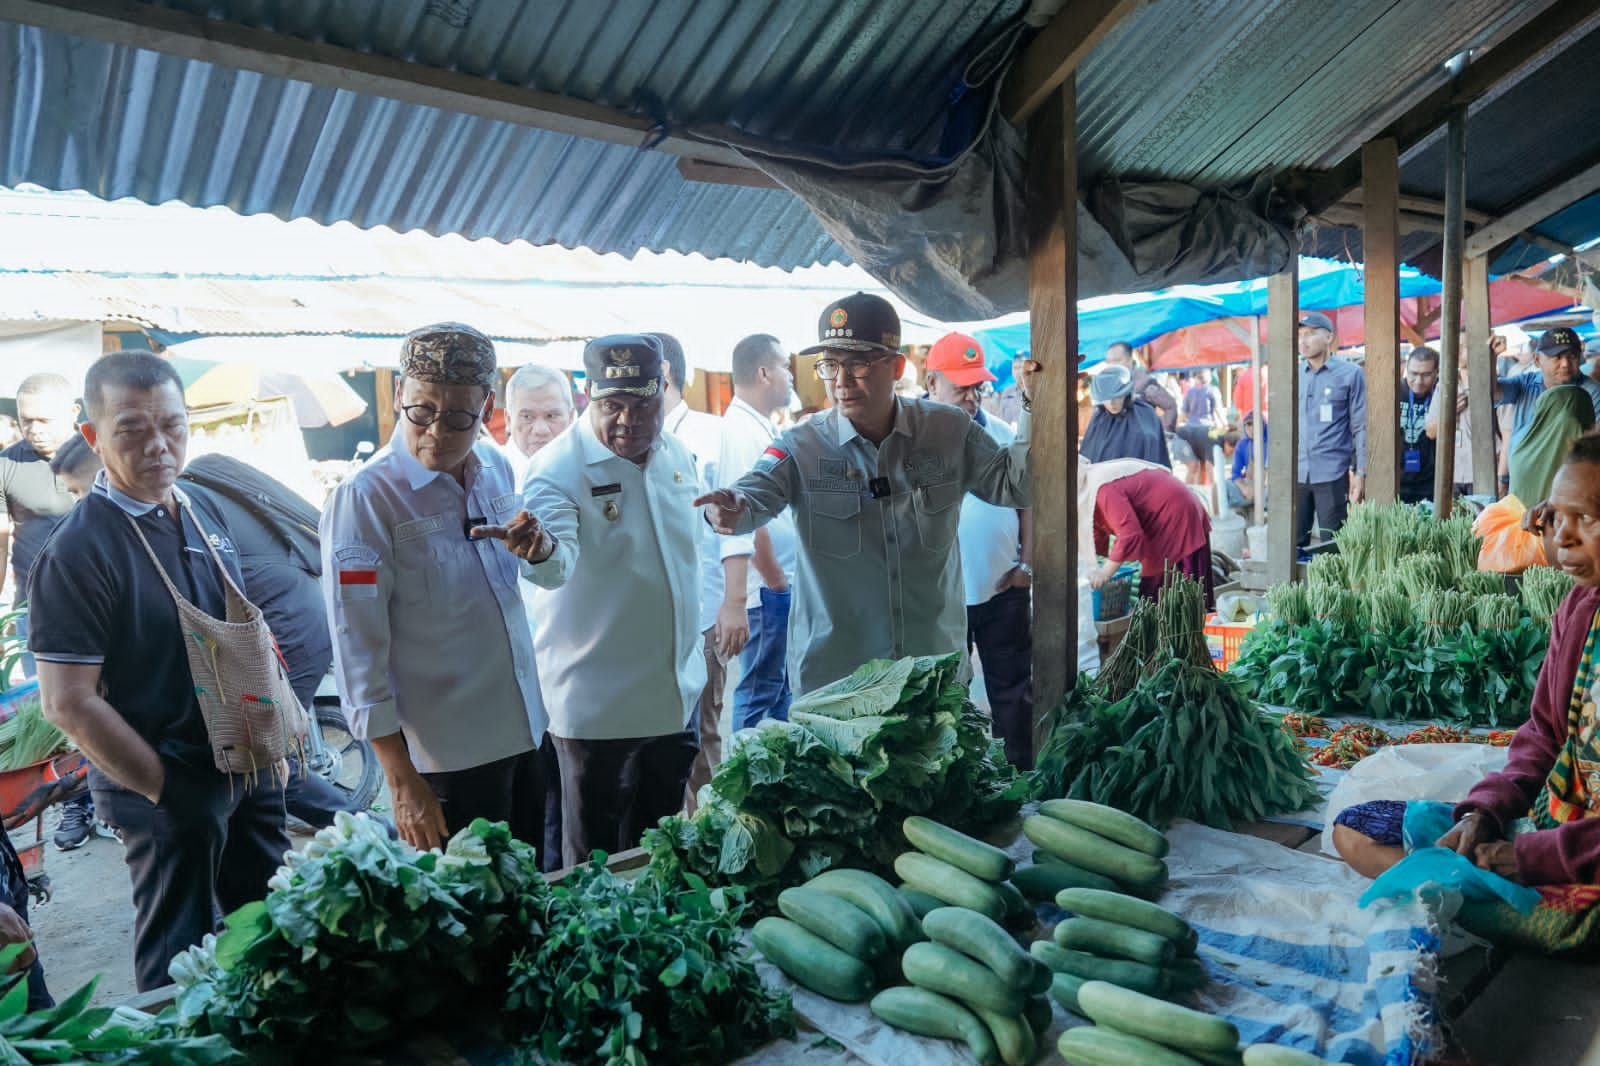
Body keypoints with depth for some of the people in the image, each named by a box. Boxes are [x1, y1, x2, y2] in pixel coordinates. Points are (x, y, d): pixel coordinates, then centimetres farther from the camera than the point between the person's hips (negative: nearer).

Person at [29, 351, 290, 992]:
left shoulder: (205, 514, 3)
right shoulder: (77, 551, -18)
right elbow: (69, 702, -19)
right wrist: (165, 789, -17)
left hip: (249, 766, 7)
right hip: (170, 790, -7)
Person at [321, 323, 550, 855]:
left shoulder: (498, 469, 3)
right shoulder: (364, 497, -15)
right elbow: (358, 649, -16)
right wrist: (401, 781, -16)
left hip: (526, 731, 6)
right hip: (447, 756, -6)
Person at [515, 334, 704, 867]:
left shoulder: (678, 454, 3)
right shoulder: (559, 469, -17)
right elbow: (557, 567, -34)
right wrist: (541, 553, -56)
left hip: (677, 693, 6)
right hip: (597, 703, -6)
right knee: (595, 858, 9)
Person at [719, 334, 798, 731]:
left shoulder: (760, 426, 13)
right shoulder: (742, 431, -17)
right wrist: (776, 581, -16)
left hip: (780, 583, 10)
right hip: (766, 588, -10)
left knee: (783, 687, 18)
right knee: (760, 692, 0)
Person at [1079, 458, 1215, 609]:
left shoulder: (1104, 490, -27)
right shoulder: (1091, 483, 5)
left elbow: (1129, 535, -31)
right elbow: (1098, 532, 11)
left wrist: (1105, 574, -24)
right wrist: (1093, 568, 7)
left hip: (1176, 519, -11)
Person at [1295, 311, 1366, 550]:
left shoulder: (1350, 374, 0)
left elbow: (1360, 426, -1)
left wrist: (1360, 472, -6)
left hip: (1332, 474, -3)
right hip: (1295, 474, 4)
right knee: (1294, 543, 5)